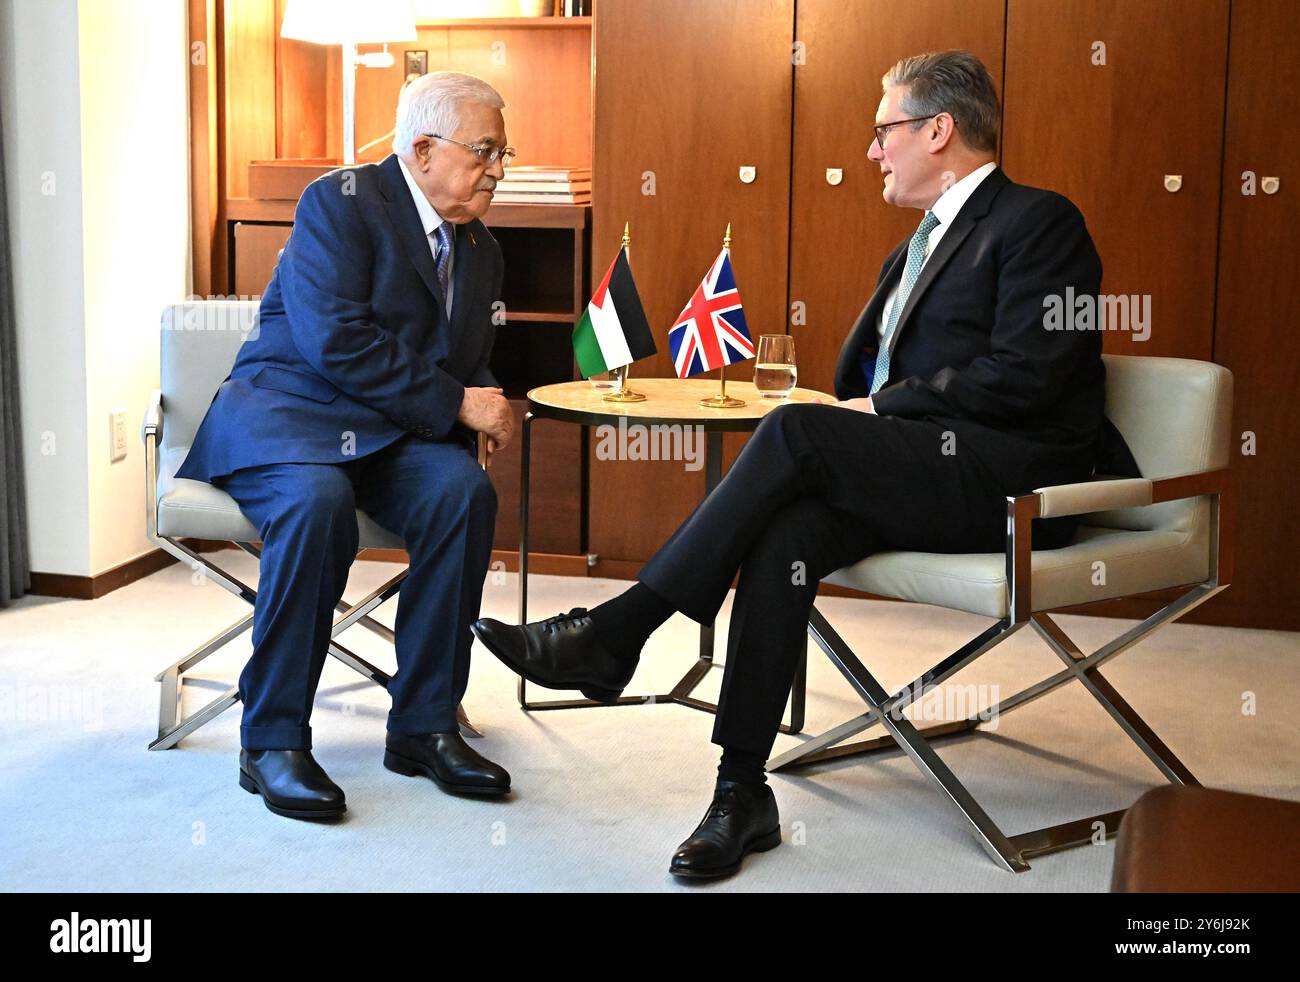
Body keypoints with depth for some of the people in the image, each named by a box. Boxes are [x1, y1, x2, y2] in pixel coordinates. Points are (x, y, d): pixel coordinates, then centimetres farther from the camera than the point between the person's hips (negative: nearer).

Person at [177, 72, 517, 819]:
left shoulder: (482, 250, 16)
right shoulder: (342, 200, -7)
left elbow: (469, 366, 22)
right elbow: (335, 339, -20)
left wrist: (486, 407, -3)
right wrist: (453, 403, -19)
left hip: (392, 431, 6)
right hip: (285, 411, -5)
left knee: (464, 490, -27)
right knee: (318, 500, -38)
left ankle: (424, 727, -17)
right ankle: (272, 742, -23)